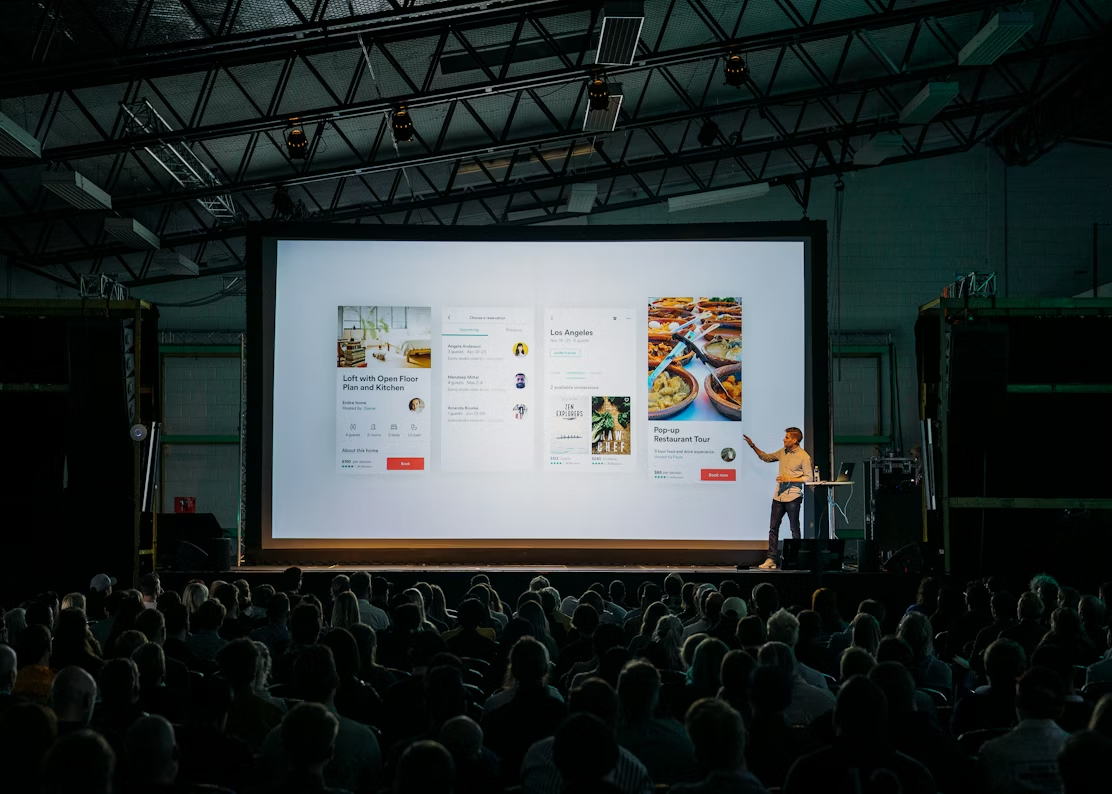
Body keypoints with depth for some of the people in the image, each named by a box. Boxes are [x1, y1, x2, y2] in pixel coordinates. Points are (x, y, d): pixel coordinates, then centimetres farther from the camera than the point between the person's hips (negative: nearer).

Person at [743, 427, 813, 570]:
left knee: (794, 529, 1)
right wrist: (753, 446, 14)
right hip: (778, 496, 6)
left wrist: (789, 479, -16)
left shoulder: (804, 457, -10)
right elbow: (766, 457, 22)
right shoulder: (783, 452, 9)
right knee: (773, 528, 5)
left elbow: (809, 477, -11)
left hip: (793, 497, -6)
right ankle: (771, 560, 7)